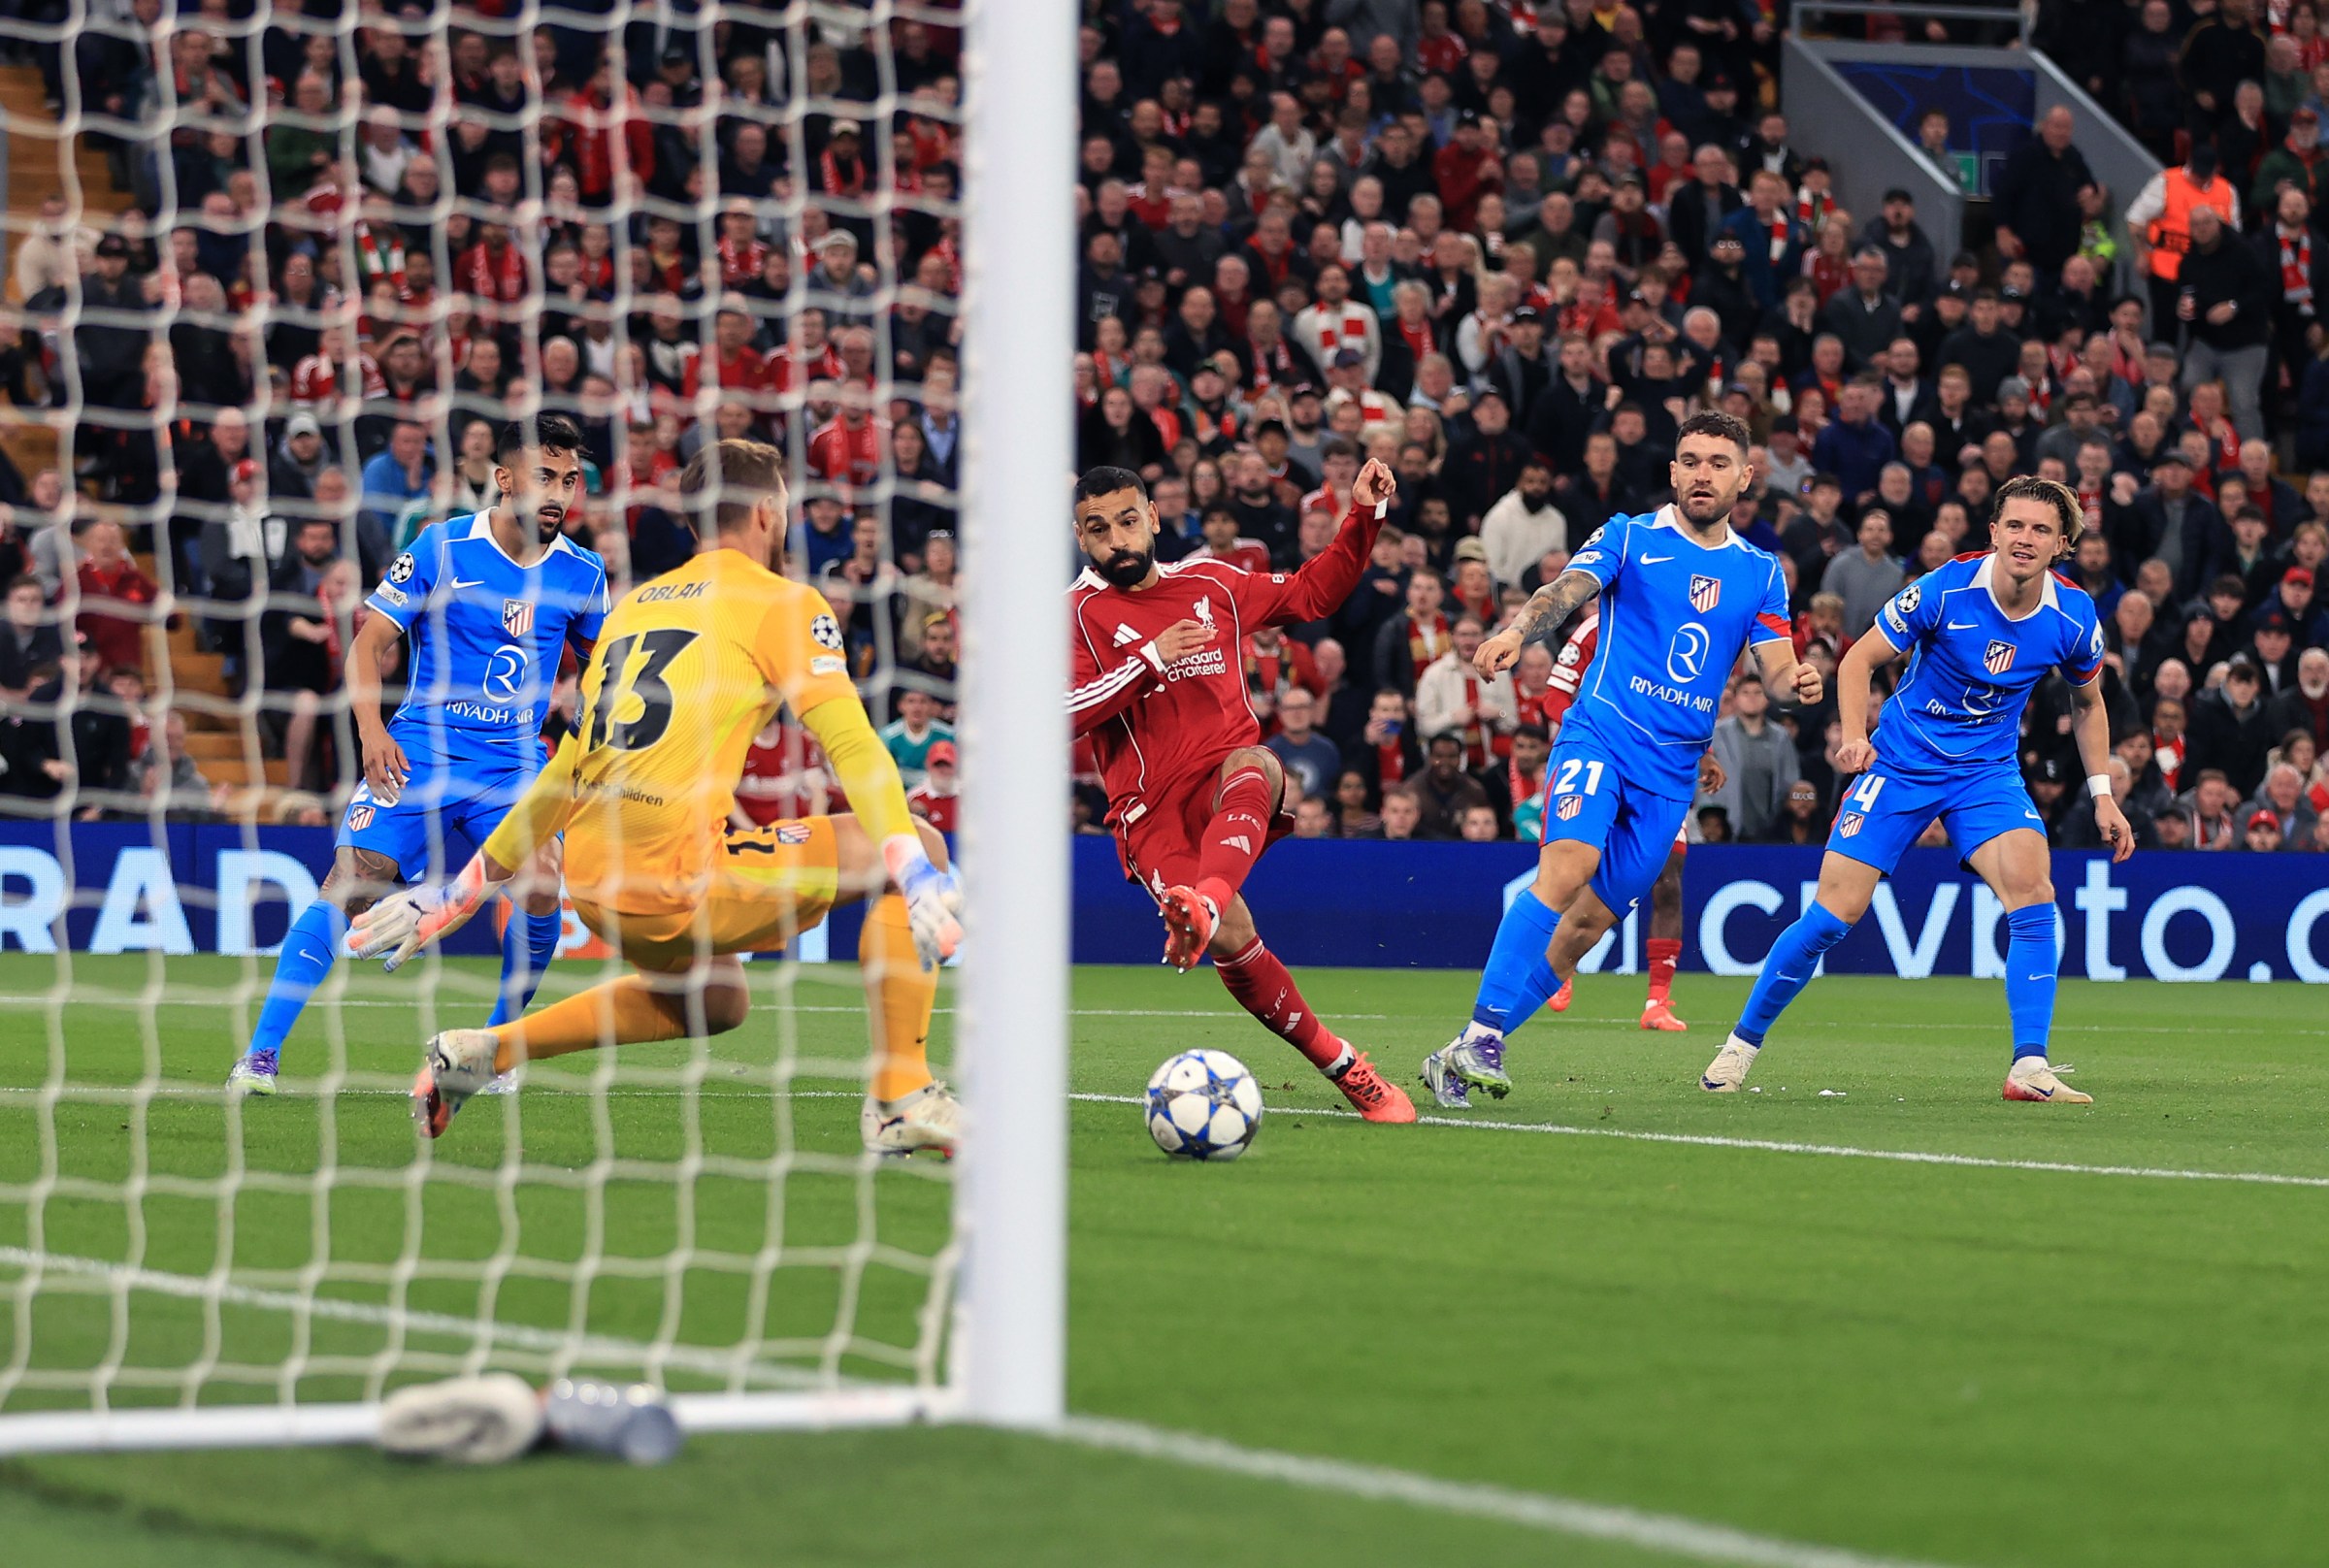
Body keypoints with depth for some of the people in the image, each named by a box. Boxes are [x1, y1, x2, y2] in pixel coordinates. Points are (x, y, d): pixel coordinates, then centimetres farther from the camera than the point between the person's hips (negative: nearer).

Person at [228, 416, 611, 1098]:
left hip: (517, 761, 2)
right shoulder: (442, 547, -6)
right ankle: (261, 1054, -11)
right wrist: (371, 729, -18)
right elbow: (369, 641, -4)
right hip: (420, 749, -2)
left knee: (540, 894, -20)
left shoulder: (582, 571, 3)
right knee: (351, 885, -16)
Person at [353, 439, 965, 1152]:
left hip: (590, 880, 8)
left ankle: (478, 1051, 27)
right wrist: (916, 872, -16)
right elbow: (849, 741, -10)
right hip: (677, 878, -8)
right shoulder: (782, 600, 2)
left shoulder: (635, 603, 20)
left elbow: (566, 771, 25)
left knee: (716, 1001, 33)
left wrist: (466, 888, 32)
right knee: (919, 843, 3)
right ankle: (900, 1100, -2)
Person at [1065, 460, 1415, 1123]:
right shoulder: (1078, 612, 5)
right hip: (1151, 808, -2)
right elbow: (1058, 714, -9)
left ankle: (1204, 904, -66)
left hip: (1232, 776, 2)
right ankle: (1345, 1069, -14)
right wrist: (1150, 659, -13)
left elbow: (1311, 593, 31)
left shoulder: (1211, 583, 18)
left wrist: (1364, 515, 21)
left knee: (1249, 767, -38)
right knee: (1232, 939, -26)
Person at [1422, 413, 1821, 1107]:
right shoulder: (1628, 537, 3)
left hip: (1674, 769, 4)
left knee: (1591, 920, 1)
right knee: (1567, 865, -28)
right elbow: (1566, 592, -13)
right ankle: (1481, 1035, -30)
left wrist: (1797, 681, -16)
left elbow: (1777, 667, 10)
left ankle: (1461, 1058, 9)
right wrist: (1516, 631, -34)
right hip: (1601, 734, -4)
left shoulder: (1761, 572, 14)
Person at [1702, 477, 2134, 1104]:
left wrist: (2102, 794, 7)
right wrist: (1854, 736, -24)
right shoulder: (1943, 590, -18)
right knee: (1835, 912, -8)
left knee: (2032, 888, -24)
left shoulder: (2074, 617, -8)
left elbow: (2089, 703, 12)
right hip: (1902, 764, -2)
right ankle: (1741, 1046, 11)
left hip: (1988, 771, 2)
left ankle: (2030, 1069, -20)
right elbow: (1860, 659, -8)